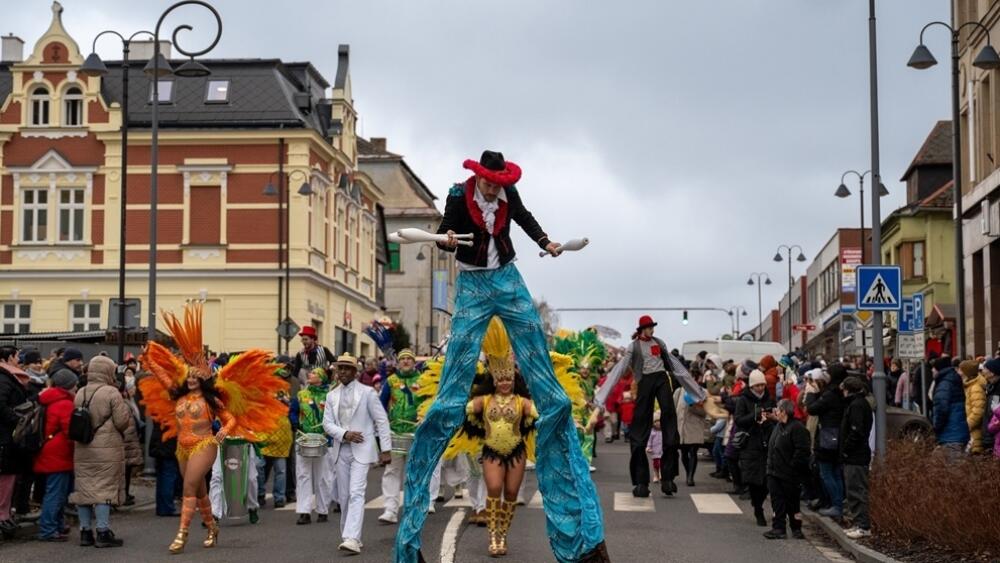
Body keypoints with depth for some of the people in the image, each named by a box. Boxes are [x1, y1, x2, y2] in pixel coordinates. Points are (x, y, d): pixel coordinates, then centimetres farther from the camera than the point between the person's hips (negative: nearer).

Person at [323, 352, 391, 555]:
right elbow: (327, 423, 5)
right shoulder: (332, 396, 10)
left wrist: (385, 449, -6)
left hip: (362, 450, -5)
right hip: (341, 450, 5)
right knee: (343, 497, 9)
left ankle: (352, 539, -24)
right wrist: (345, 434, -14)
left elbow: (382, 421, -2)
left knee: (356, 494, -16)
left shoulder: (367, 392, -2)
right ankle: (348, 535, 21)